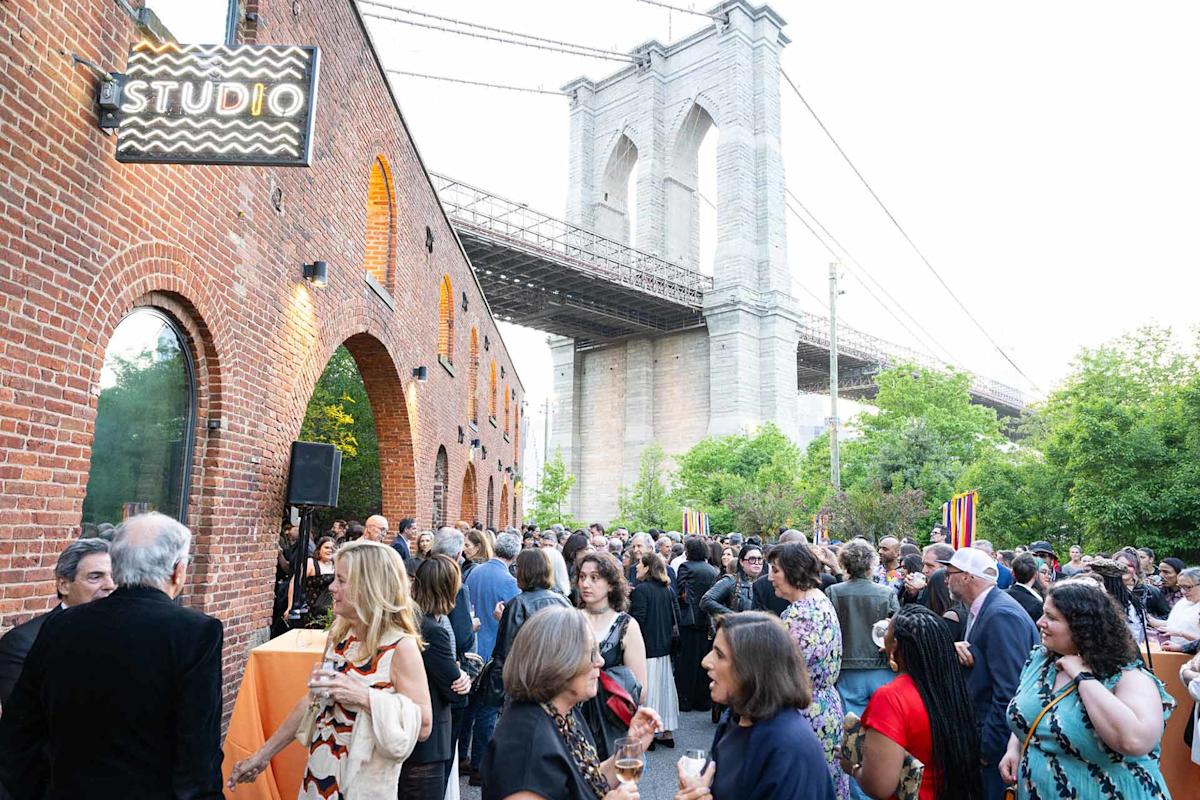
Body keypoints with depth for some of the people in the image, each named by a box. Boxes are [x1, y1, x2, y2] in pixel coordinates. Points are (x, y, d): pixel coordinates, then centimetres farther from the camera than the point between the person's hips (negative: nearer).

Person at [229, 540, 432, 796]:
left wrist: (364, 696, -28)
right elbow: (314, 698, 8)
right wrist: (263, 753, 8)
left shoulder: (401, 647, -20)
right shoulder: (340, 636, -1)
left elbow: (422, 726, -20)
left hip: (364, 785, -6)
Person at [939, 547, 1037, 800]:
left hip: (999, 744, -8)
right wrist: (955, 650, -13)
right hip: (982, 733, 8)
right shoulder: (979, 609, 7)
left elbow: (1009, 692, -25)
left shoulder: (1002, 615, -22)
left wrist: (988, 749, -19)